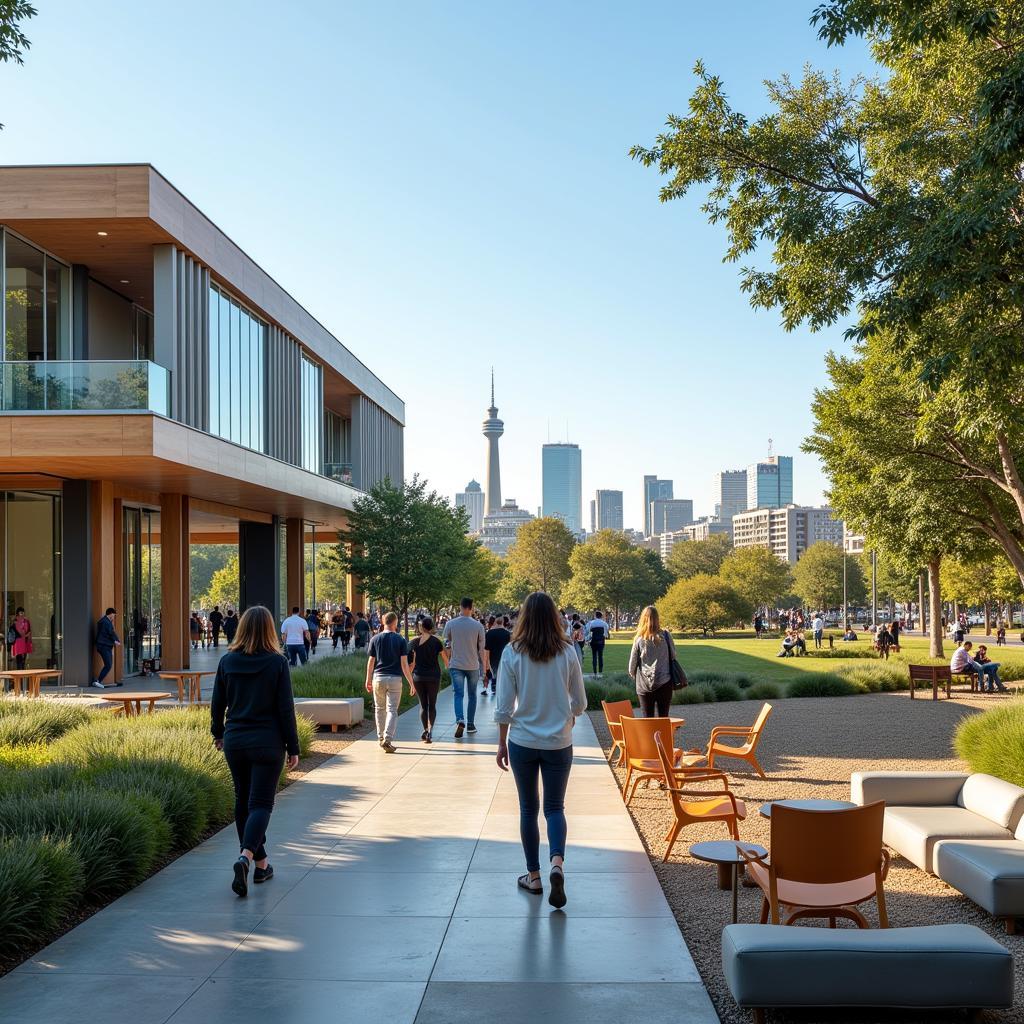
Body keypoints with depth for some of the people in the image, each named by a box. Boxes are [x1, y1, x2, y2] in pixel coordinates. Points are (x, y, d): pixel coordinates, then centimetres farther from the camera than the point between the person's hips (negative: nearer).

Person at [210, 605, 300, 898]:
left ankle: (260, 863, 24)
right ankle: (246, 856, -23)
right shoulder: (277, 662, -9)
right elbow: (286, 708, -8)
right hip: (267, 743, -3)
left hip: (234, 741, 3)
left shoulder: (228, 661, -1)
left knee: (243, 801, 16)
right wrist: (293, 747, -1)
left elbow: (217, 703, 6)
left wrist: (218, 733, 23)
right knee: (260, 804, 0)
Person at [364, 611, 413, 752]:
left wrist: (368, 680, 16)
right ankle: (387, 739, -16)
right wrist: (411, 683, -2)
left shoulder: (375, 639, 2)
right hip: (395, 678, -2)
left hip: (378, 678, 2)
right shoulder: (400, 640, -3)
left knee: (379, 709, 17)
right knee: (392, 710, -2)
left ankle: (381, 738, 24)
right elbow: (404, 663, -6)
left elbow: (371, 662, 4)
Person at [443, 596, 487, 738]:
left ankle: (460, 721, -24)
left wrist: (448, 662, 18)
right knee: (472, 695, 15)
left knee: (458, 694, -2)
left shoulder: (451, 624, -4)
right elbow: (482, 648, -2)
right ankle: (470, 724, 19)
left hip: (456, 665, 0)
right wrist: (484, 665, 9)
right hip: (473, 666, 0)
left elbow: (447, 645, 4)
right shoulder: (477, 625, -6)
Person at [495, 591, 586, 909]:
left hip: (522, 742, 0)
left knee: (528, 808, 13)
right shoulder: (567, 653, -5)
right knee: (555, 807, 10)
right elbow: (580, 703, 1)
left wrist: (502, 743, 6)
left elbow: (504, 707, -6)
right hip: (558, 743, 1)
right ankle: (557, 864, -14)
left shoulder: (512, 653, -8)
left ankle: (534, 877, 19)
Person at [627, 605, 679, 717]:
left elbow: (632, 663, 1)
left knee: (647, 719, 6)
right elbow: (673, 655, 4)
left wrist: (633, 675, 20)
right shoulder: (665, 635, -6)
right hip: (664, 683, 0)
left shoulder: (639, 639, -6)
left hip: (644, 685, 0)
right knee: (663, 718, 7)